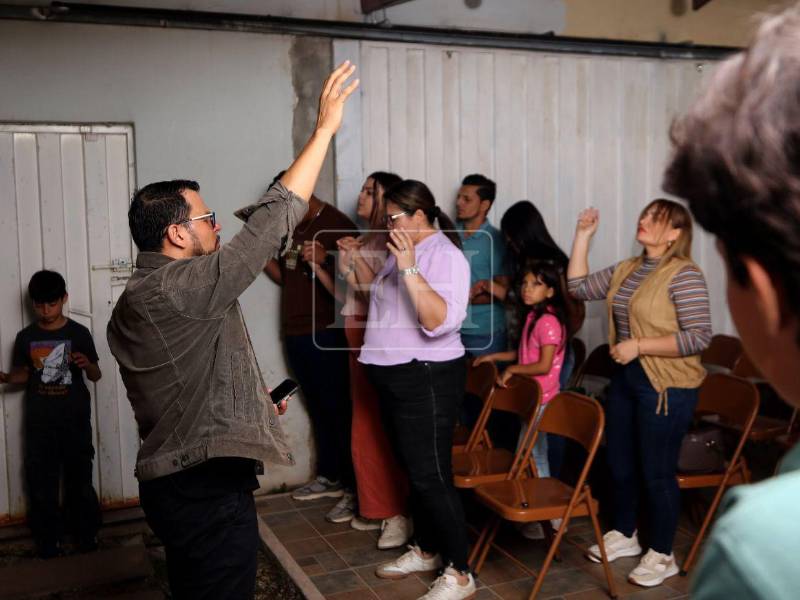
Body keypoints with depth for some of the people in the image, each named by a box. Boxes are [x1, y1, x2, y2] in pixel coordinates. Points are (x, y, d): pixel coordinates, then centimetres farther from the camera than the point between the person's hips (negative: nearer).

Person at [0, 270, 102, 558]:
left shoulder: (79, 333, -6)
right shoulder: (25, 337, 1)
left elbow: (96, 376, -2)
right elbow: (23, 374, 11)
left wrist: (87, 364, -24)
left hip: (75, 418, -2)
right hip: (39, 421, 2)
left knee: (79, 476, 7)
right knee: (41, 480, 7)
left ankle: (86, 532, 22)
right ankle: (47, 537, 21)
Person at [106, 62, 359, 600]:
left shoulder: (133, 302, 9)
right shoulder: (184, 288, -21)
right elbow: (271, 222, -22)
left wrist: (250, 400, 19)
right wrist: (324, 129, -16)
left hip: (171, 480, 10)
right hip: (209, 491, -10)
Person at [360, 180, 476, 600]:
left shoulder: (444, 255, -16)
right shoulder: (402, 251, 11)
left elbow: (440, 322, -30)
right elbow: (381, 304, 23)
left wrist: (408, 268, -33)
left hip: (427, 380, -9)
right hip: (395, 378, 9)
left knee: (431, 476, -5)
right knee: (414, 471, 19)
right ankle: (426, 551, 35)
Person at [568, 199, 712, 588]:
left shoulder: (684, 275, -17)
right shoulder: (625, 270, 7)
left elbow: (699, 336, -22)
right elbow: (579, 287, 9)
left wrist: (639, 345, -23)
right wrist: (583, 236, 5)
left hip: (666, 388, -8)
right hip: (626, 378, 8)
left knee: (656, 472, 4)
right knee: (619, 464, 18)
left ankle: (662, 555, 23)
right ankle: (623, 535, 38)